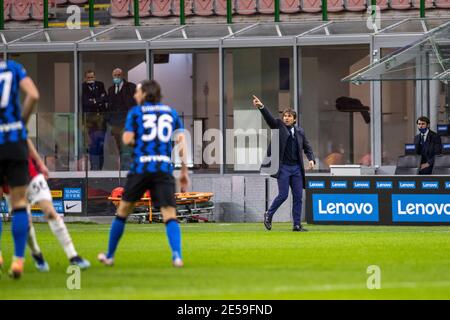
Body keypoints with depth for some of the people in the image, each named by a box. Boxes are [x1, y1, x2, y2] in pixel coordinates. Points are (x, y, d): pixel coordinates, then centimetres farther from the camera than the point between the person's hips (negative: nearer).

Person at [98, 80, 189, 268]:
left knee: (123, 210, 15)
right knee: (169, 214, -4)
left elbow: (127, 139, -4)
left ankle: (109, 255, 24)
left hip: (140, 167, -1)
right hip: (164, 168, 1)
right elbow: (181, 142, 6)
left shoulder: (136, 112, 6)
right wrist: (184, 171, 8)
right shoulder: (171, 113, 14)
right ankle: (177, 254, -27)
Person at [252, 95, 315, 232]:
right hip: (283, 167, -4)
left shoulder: (300, 131, 11)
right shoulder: (278, 126, 2)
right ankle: (269, 215, 16)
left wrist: (311, 159, 0)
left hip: (296, 168, 4)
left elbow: (307, 148, 18)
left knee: (298, 196, 2)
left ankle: (297, 225, 8)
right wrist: (261, 107, -31)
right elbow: (269, 117, -14)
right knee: (283, 195, -7)